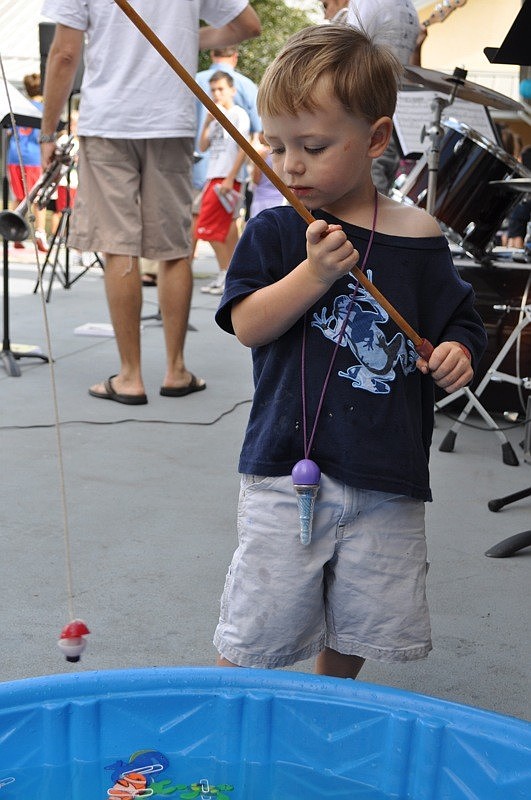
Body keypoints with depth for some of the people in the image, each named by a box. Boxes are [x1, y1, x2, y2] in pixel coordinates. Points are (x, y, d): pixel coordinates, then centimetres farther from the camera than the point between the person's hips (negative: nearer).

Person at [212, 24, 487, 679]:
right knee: (255, 629, 2)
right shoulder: (274, 232, 0)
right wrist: (314, 272, -21)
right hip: (287, 464, -2)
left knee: (363, 623, 16)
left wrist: (456, 356, -12)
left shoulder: (418, 237, 2)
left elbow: (458, 326, 11)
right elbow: (247, 325, -9)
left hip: (389, 477, 2)